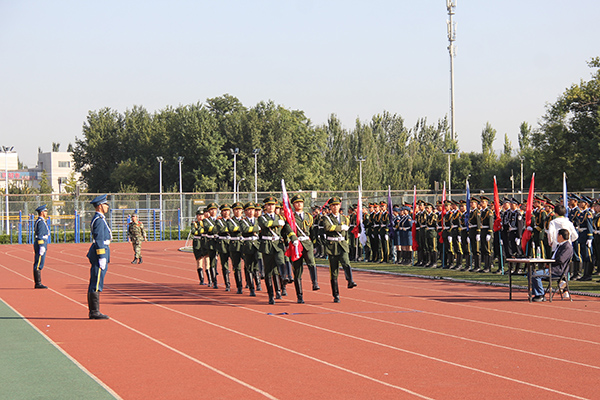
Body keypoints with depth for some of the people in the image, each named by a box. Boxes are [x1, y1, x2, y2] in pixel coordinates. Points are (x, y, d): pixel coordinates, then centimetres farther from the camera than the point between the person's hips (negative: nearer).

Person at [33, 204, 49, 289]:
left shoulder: (39, 221, 19)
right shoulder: (41, 222, -14)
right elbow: (40, 235, -19)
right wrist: (42, 247, -22)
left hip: (39, 245, 11)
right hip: (41, 244, -11)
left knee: (38, 265, 10)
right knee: (39, 265, -9)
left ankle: (37, 283, 11)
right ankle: (38, 283, -9)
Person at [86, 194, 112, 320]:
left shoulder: (98, 219, 18)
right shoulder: (99, 220, -14)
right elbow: (99, 240, -19)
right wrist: (102, 258, -21)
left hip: (97, 254, 11)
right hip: (100, 252, -11)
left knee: (94, 284, 10)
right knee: (96, 284, -9)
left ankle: (93, 311, 13)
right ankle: (95, 312, -8)